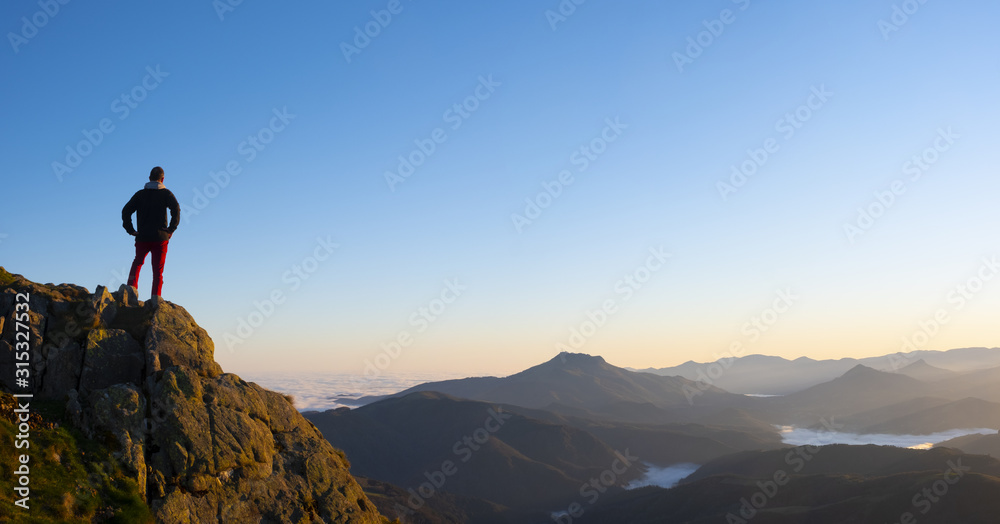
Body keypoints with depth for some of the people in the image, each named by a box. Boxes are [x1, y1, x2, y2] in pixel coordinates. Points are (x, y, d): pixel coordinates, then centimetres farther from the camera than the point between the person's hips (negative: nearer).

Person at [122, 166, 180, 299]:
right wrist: (172, 228, -11)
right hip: (160, 238, -2)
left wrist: (131, 230, 3)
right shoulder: (165, 193, 3)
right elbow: (176, 209, -14)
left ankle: (131, 288, 4)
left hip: (142, 238, 2)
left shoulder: (140, 194, 10)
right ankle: (155, 297, -8)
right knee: (158, 270, 3)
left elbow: (126, 211, 1)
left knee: (137, 263, 21)